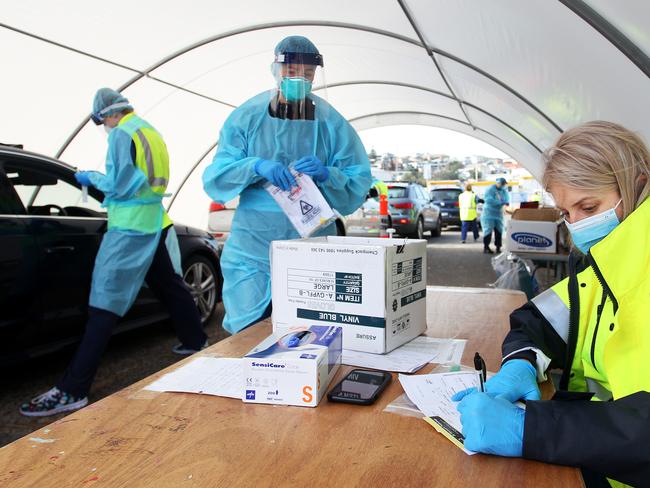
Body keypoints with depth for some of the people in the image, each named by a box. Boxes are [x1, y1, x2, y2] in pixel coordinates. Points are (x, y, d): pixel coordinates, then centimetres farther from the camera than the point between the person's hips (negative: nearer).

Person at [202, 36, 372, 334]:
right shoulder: (246, 117, 2)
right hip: (252, 250, 0)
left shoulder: (332, 124, 2)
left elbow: (359, 185, 0)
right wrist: (257, 166, -21)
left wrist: (326, 174, -20)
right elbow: (215, 176, -4)